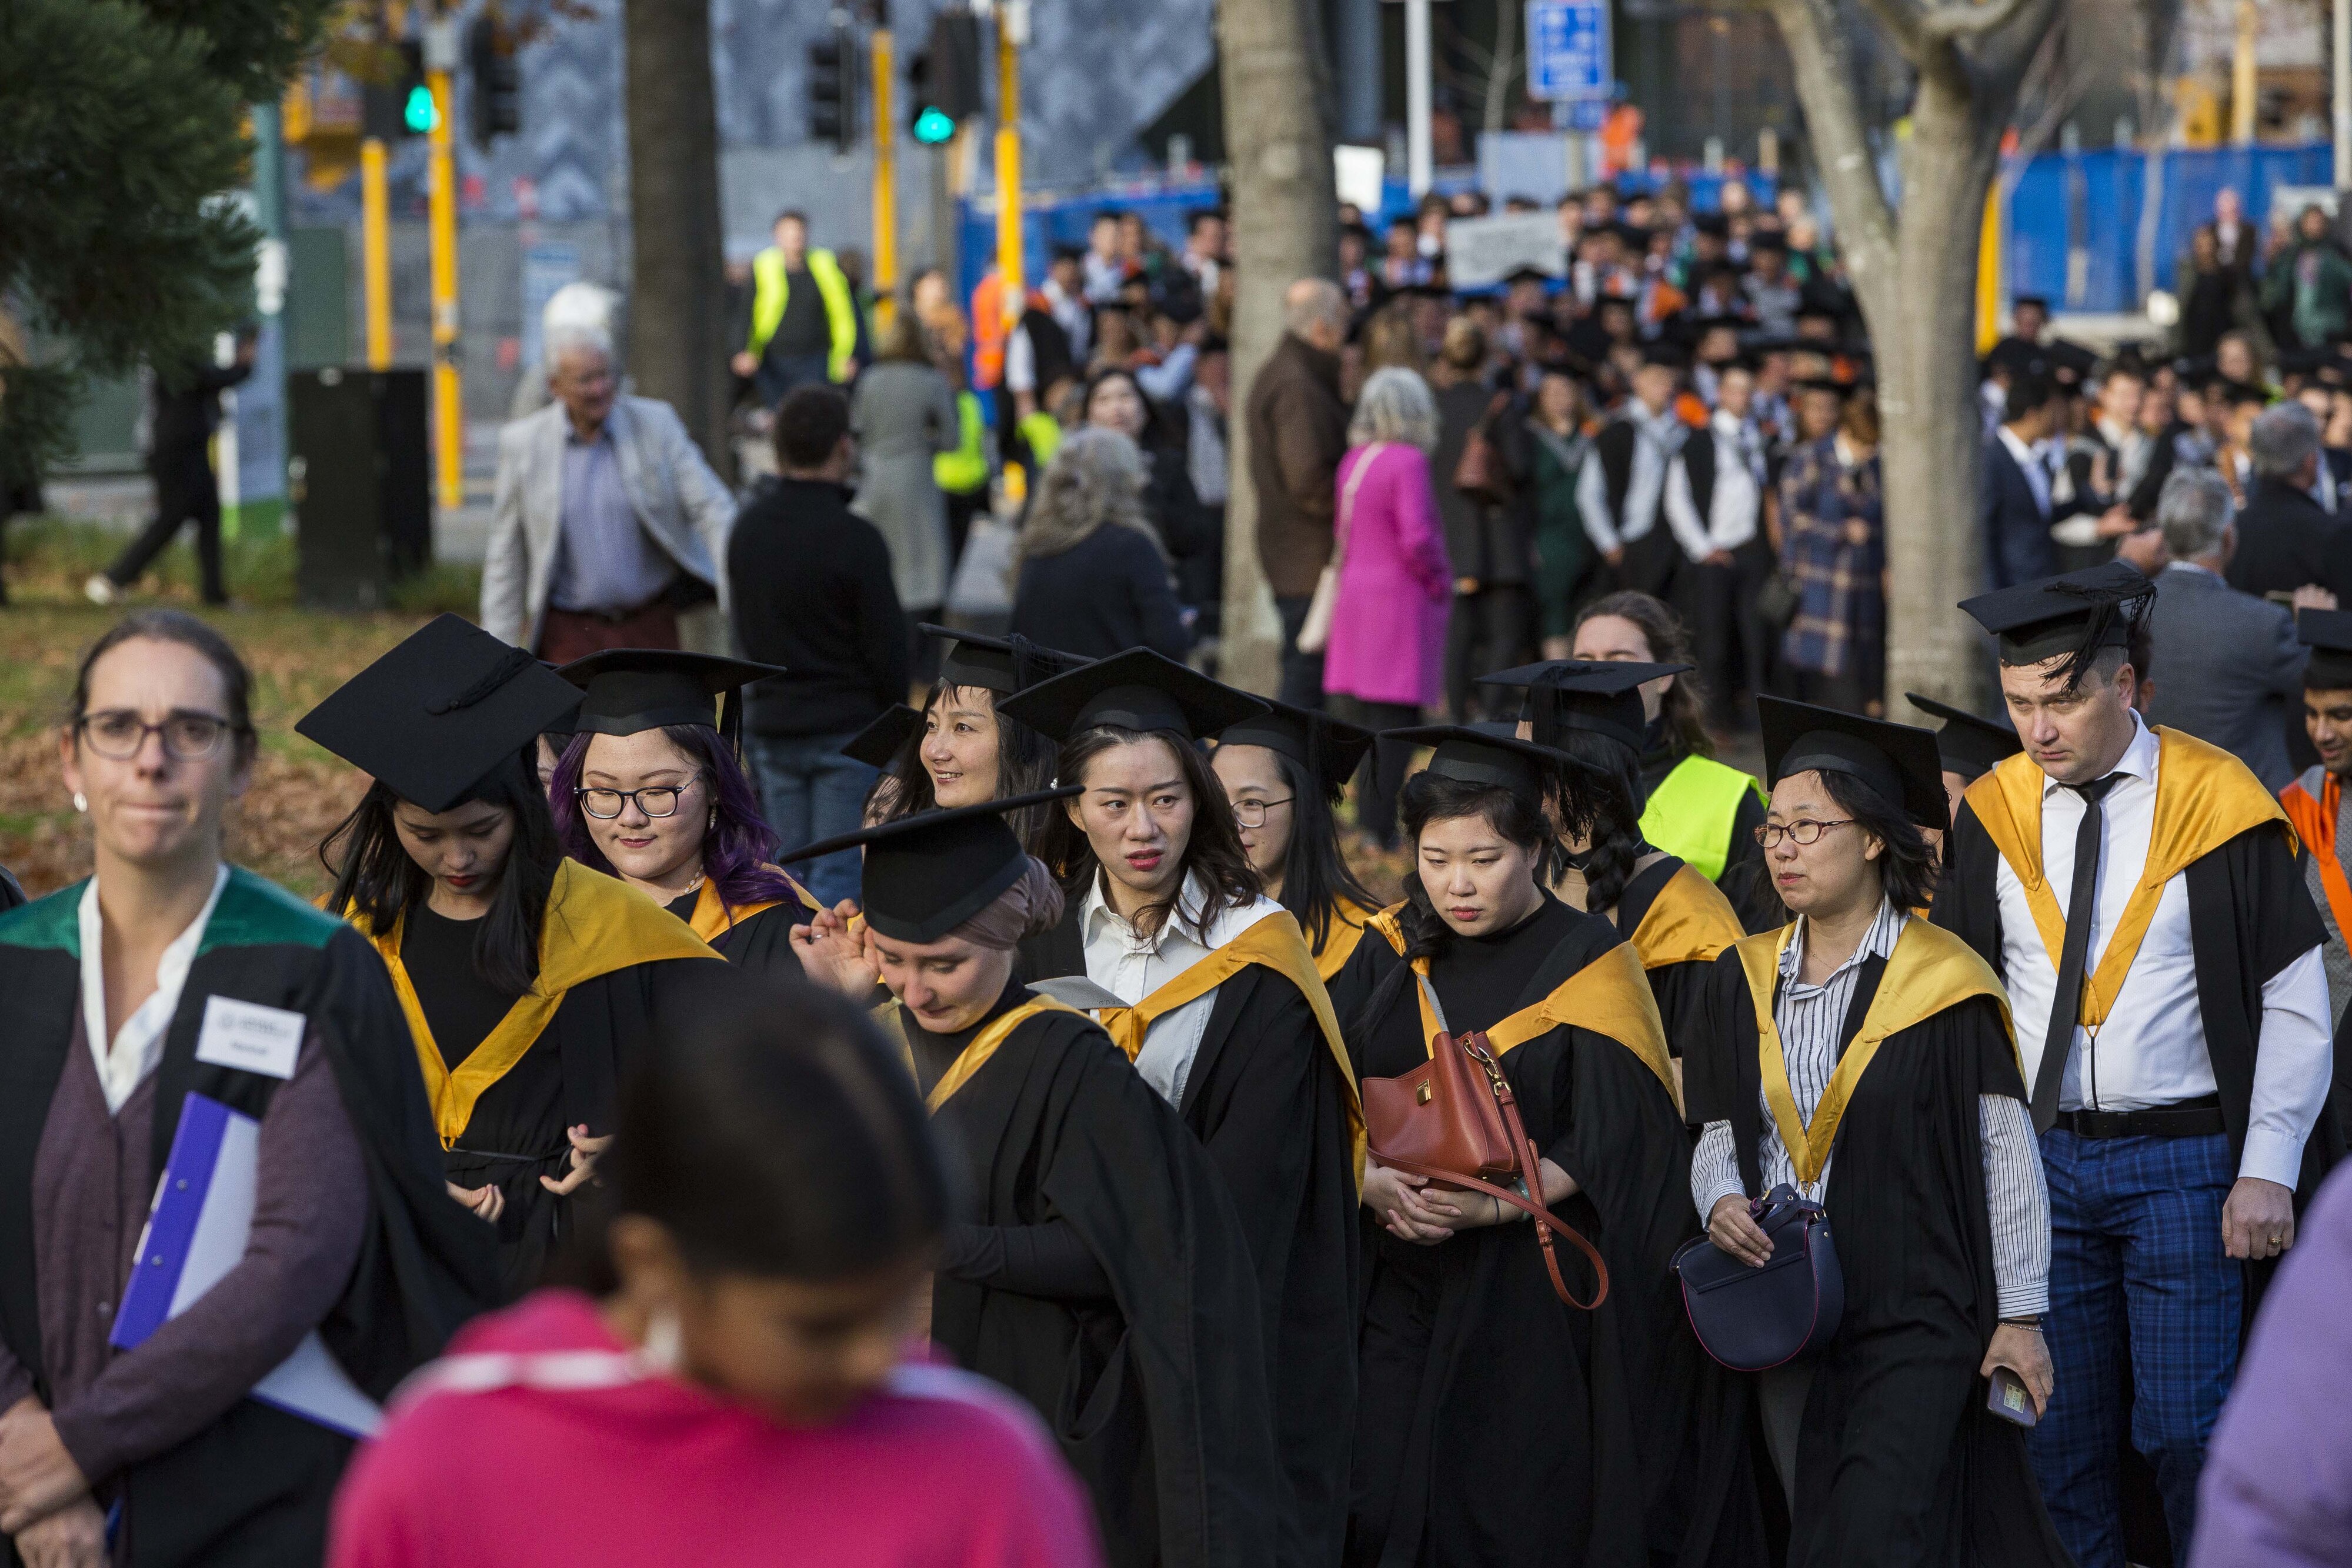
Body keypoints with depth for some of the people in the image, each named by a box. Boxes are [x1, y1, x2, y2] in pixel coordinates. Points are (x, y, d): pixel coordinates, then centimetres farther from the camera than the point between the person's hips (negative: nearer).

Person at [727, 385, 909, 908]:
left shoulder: (748, 528, 3)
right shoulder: (855, 538, -17)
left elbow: (746, 630, 9)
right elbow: (889, 648, -13)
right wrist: (893, 707, 4)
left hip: (770, 723, 6)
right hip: (849, 727, -6)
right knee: (838, 876, -2)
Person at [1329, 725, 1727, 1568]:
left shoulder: (1587, 965, -2)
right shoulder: (1391, 955, 9)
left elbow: (1609, 1143, -8)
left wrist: (1499, 1202, -22)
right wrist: (1374, 1182, -16)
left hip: (1534, 1302, -3)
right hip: (1403, 1294, 3)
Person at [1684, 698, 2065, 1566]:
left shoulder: (1945, 982, -8)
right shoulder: (1745, 979, 8)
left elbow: (2005, 1151, -6)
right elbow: (1719, 1129, 13)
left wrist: (2019, 1313, -8)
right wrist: (1720, 1201, -10)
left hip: (1914, 1319, -5)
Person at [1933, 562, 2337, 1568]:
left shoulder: (2218, 805, -6)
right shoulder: (1991, 816, 4)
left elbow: (2296, 1005, -4)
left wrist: (2268, 1171, -11)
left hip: (2183, 1157, -3)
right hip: (2038, 1159, 3)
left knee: (2185, 1429, -4)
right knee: (2057, 1436, 5)